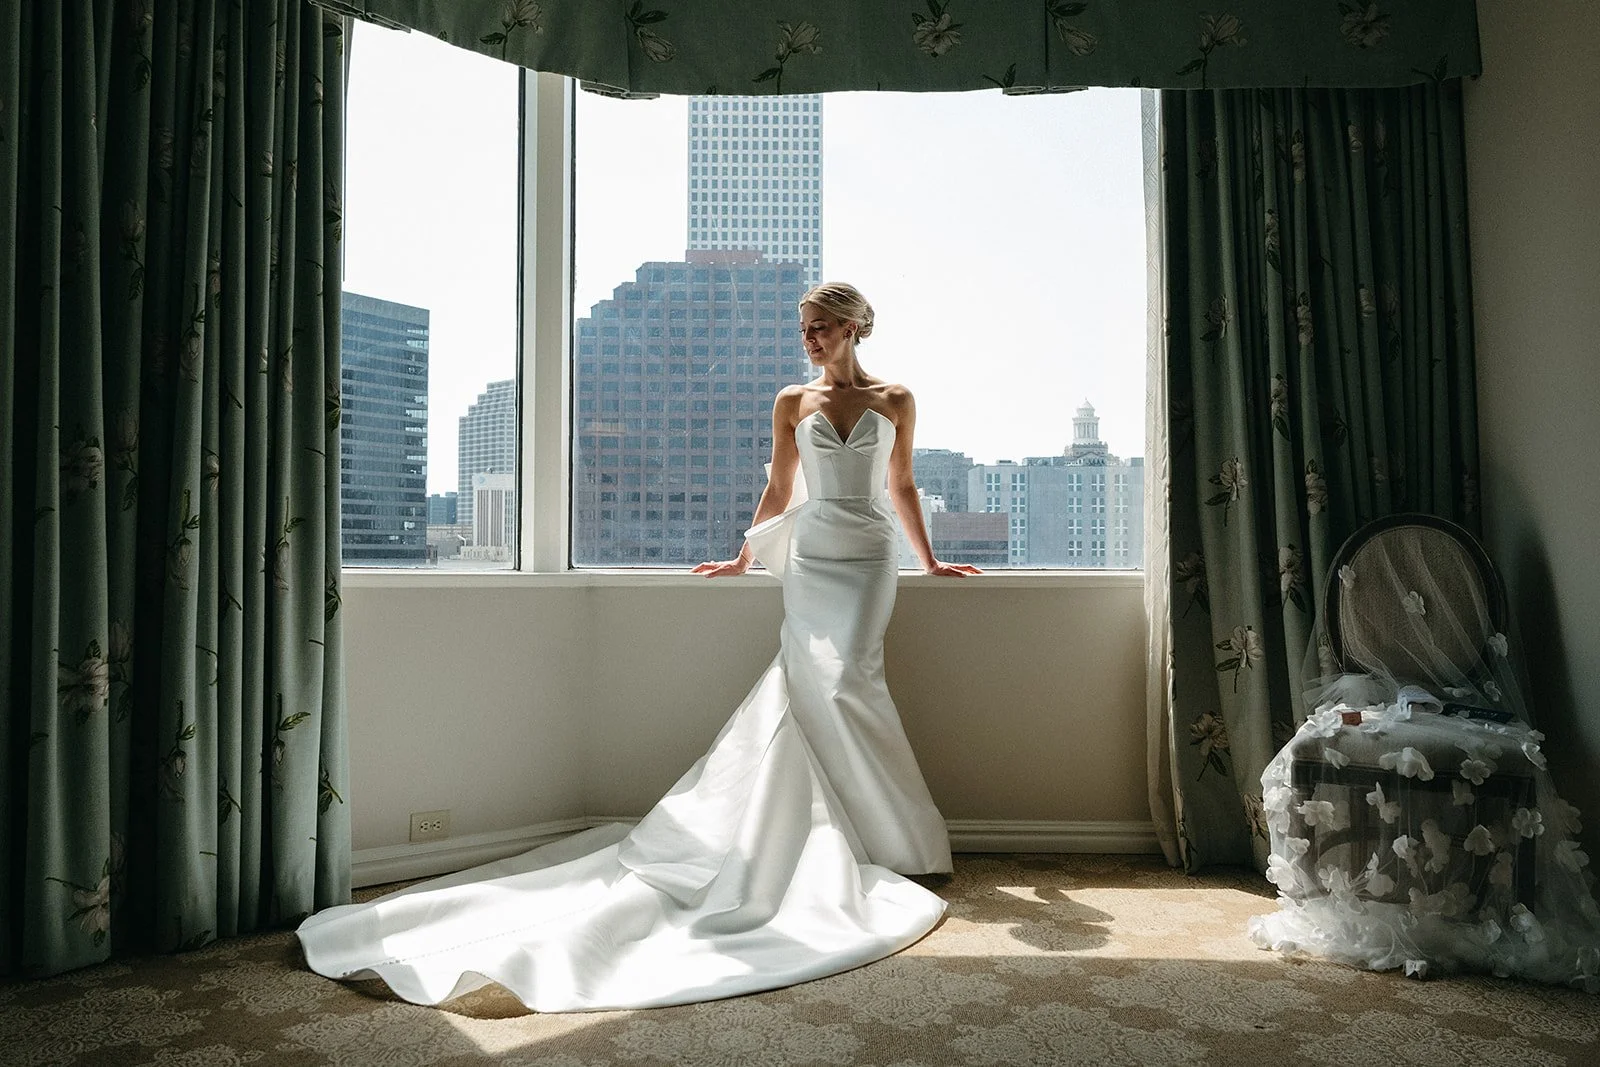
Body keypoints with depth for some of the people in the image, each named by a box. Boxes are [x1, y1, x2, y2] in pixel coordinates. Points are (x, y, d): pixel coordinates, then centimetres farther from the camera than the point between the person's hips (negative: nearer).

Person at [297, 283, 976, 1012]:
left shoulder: (895, 401, 8)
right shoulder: (793, 402, 10)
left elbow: (901, 487, 16)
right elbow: (778, 490, 15)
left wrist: (929, 561, 20)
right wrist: (742, 560, 17)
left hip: (867, 558, -1)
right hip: (808, 558, 2)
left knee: (841, 685, -14)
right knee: (812, 688, -7)